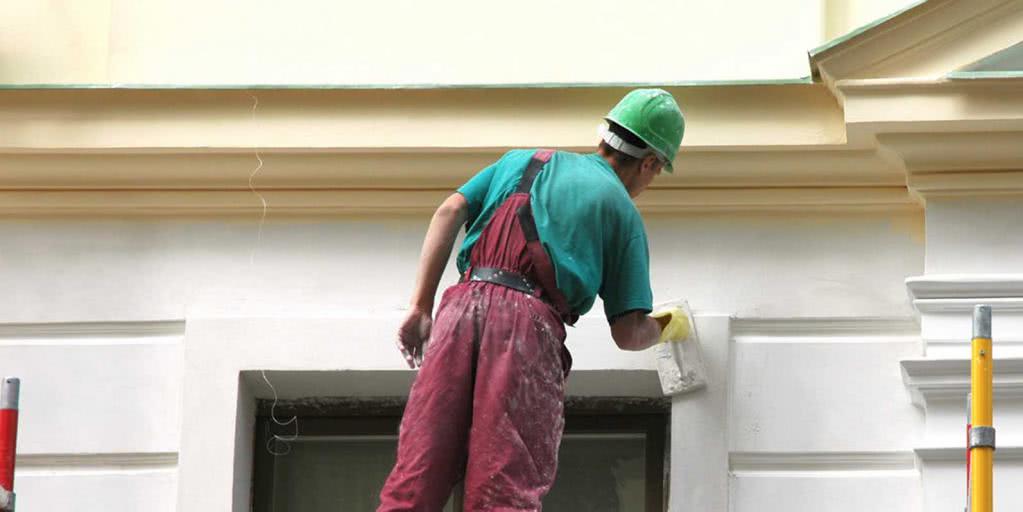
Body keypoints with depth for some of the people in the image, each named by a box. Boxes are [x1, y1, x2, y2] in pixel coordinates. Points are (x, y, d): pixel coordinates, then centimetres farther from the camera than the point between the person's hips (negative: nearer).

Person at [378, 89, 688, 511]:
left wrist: (421, 307, 11)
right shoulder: (621, 210, 17)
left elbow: (450, 211, 13)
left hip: (462, 307, 3)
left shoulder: (522, 161, 27)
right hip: (530, 322, -3)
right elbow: (628, 333, 11)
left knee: (417, 476, -2)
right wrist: (661, 328, 34)